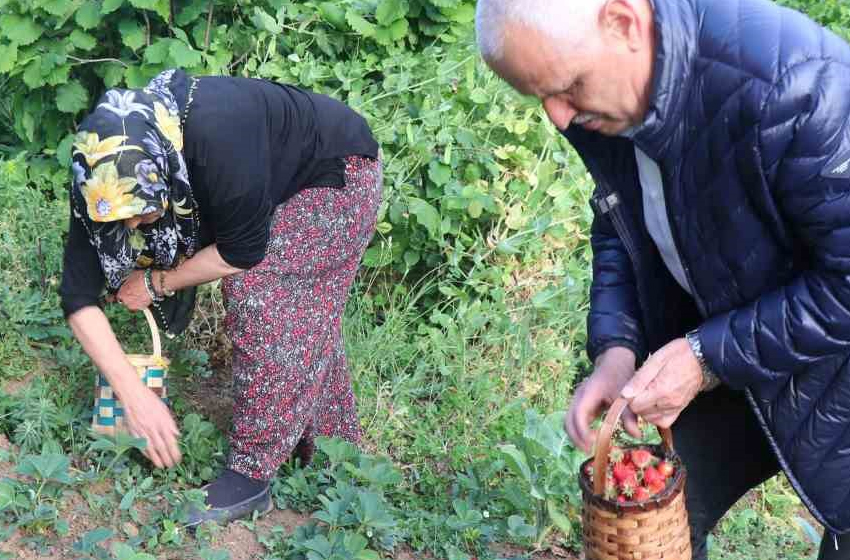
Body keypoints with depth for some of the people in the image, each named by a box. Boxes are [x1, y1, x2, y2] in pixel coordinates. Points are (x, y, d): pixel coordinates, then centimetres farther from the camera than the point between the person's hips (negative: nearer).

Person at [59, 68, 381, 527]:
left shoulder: (218, 138, -43)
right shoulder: (110, 172, -23)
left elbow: (245, 251, -30)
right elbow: (78, 296, -21)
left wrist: (155, 282, -18)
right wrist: (133, 394, -28)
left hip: (336, 174, -6)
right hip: (280, 187, 7)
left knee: (258, 293, -18)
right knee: (300, 316, 8)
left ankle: (251, 475, -12)